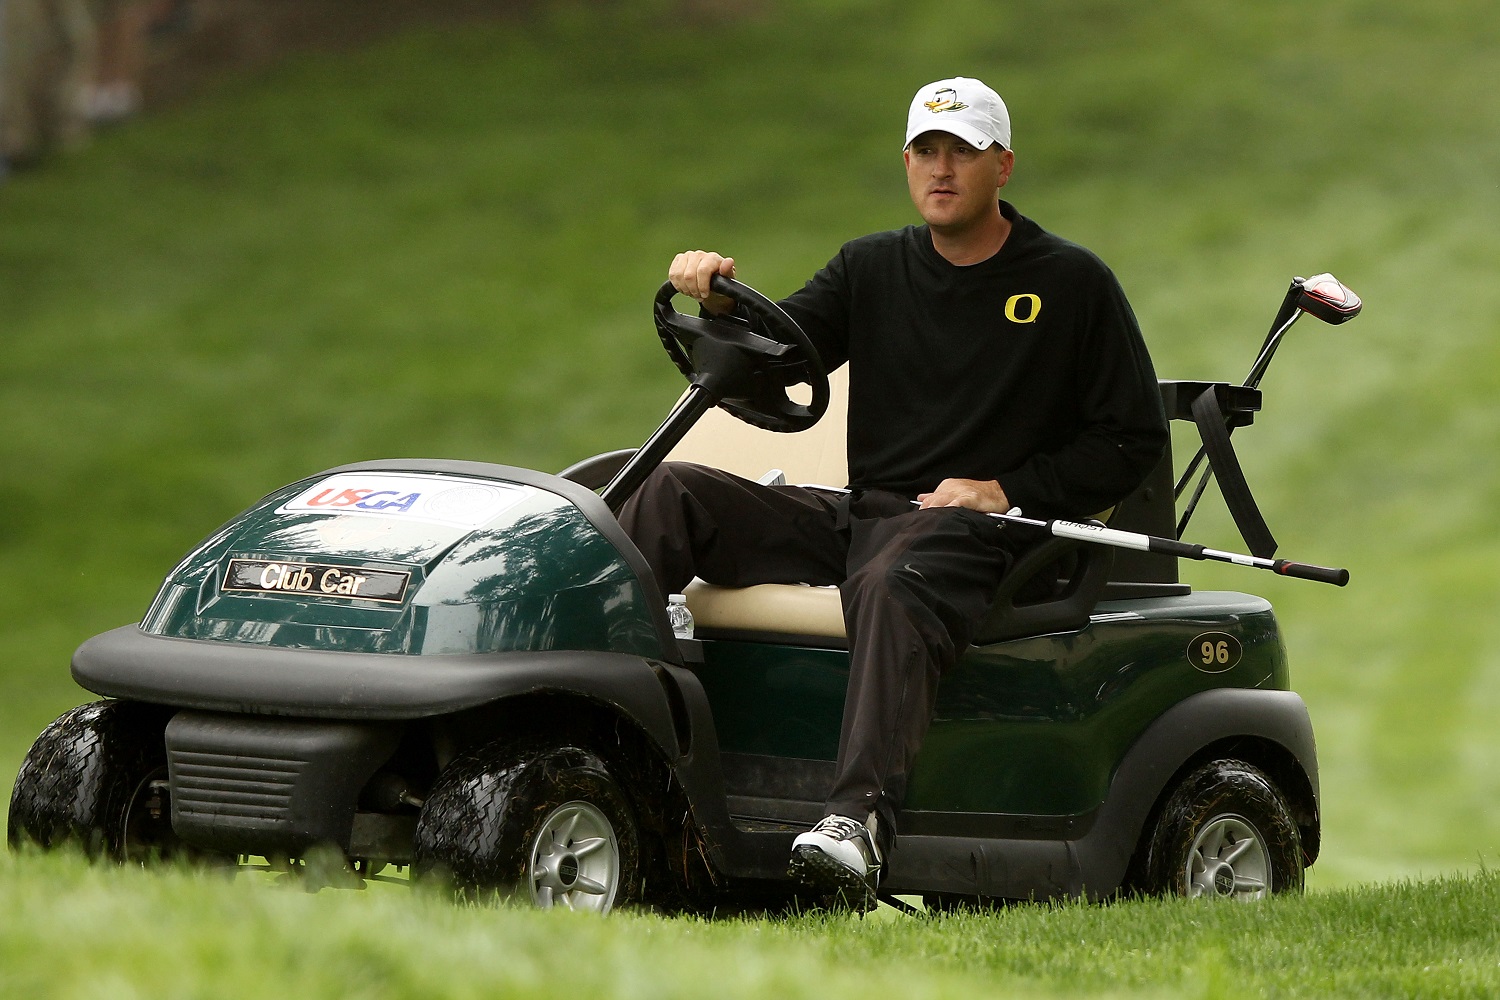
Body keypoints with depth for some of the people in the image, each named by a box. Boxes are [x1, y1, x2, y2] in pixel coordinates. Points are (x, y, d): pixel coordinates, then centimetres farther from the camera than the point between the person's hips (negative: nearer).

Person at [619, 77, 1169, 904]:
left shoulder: (1072, 283, 6)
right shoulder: (872, 268, 18)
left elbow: (1132, 440, 4)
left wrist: (1009, 490, -8)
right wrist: (722, 301, -16)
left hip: (969, 527, -5)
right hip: (852, 515, 6)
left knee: (893, 586, -40)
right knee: (672, 494, -14)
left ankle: (858, 820, -58)